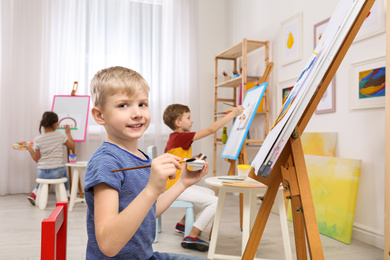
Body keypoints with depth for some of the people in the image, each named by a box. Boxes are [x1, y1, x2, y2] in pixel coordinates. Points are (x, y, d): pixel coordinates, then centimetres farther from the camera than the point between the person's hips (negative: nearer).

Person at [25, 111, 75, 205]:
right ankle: (67, 195, 41)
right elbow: (72, 146, 8)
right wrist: (68, 133, 18)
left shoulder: (37, 140, -3)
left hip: (41, 173, 1)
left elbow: (37, 159, 3)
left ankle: (34, 193, 25)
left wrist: (29, 148, 17)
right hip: (57, 173, -1)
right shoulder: (59, 135, -5)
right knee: (64, 169, 35)